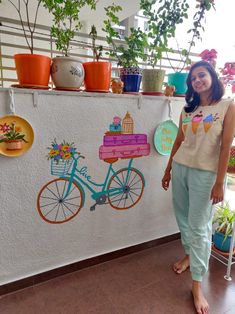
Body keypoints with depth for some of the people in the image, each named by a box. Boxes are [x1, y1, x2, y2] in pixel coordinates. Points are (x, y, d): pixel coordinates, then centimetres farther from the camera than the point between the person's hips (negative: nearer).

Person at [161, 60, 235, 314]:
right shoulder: (188, 108, 10)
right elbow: (178, 141, 12)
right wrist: (168, 170, 12)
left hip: (204, 173, -4)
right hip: (180, 168, 5)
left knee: (199, 226, 1)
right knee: (183, 218, 16)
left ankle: (197, 285, 15)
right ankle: (189, 255, 42)